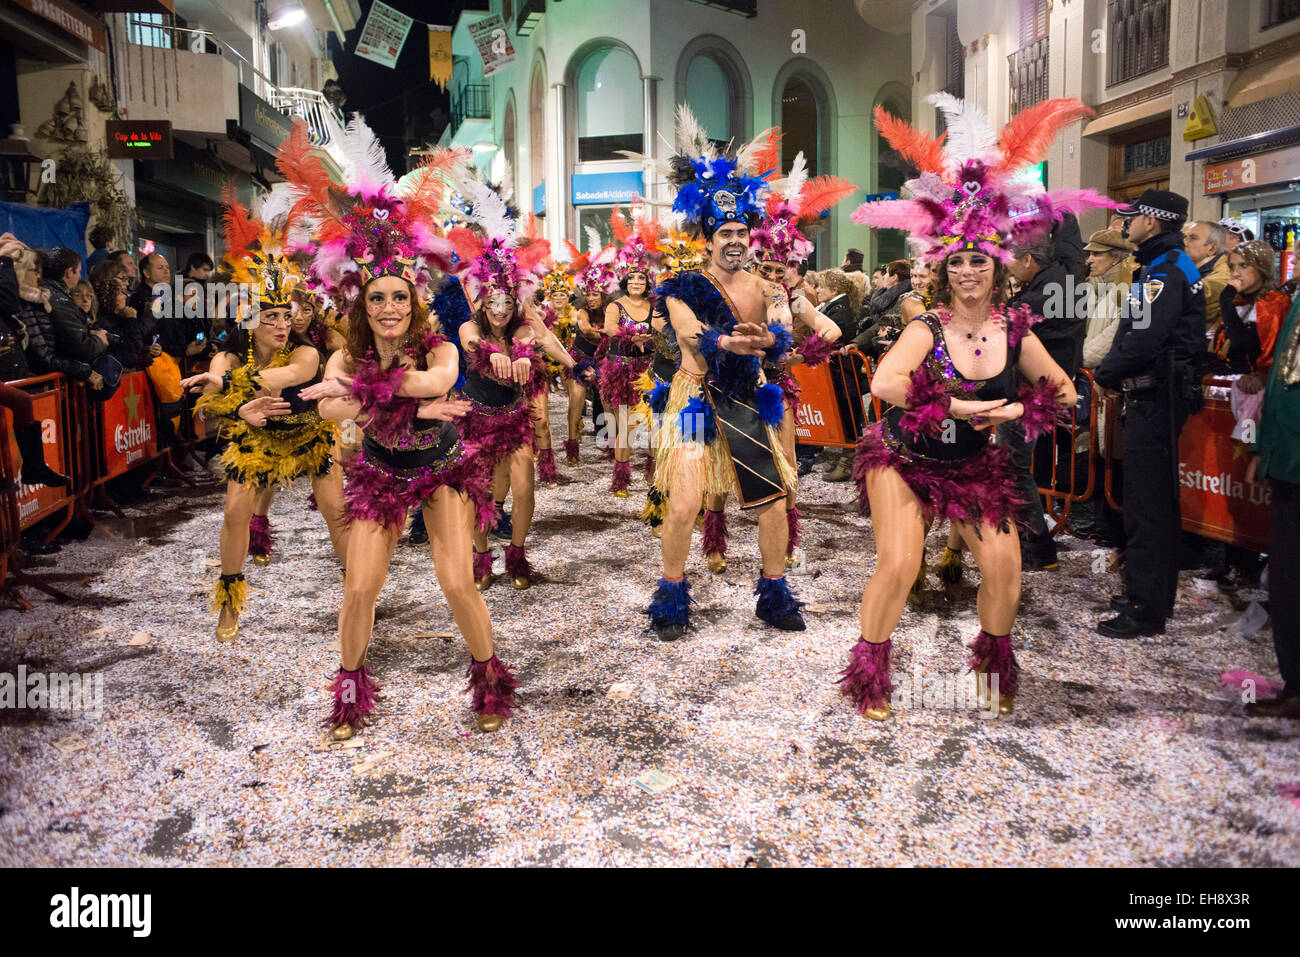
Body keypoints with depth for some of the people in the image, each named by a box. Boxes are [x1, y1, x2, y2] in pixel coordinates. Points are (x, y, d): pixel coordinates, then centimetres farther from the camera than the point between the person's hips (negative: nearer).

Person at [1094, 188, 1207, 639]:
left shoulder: (1165, 272, -16)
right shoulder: (1169, 266, 17)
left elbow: (1142, 340, -24)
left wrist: (1104, 373, -9)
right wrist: (1112, 372, 6)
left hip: (1155, 399, -11)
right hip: (1155, 397, 11)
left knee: (1146, 504, -6)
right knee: (1154, 500, 17)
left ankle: (1145, 610, 1)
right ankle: (1152, 596, 29)